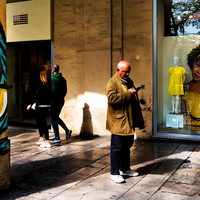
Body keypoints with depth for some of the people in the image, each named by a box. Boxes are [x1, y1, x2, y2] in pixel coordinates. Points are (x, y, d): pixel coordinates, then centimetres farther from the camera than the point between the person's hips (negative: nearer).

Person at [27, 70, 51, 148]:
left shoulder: (42, 84, -13)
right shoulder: (48, 84, 8)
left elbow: (37, 95, -16)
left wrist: (30, 104, -13)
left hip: (41, 106, -8)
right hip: (47, 105, 8)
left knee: (43, 122, -3)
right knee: (39, 121, 21)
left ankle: (47, 141, -2)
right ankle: (41, 138, 30)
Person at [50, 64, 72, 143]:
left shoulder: (53, 79, -15)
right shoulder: (63, 79, 10)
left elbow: (53, 91, -20)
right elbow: (65, 91, 14)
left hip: (55, 101, -8)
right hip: (61, 100, 8)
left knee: (53, 119, 1)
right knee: (56, 117, 22)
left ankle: (57, 138, 3)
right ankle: (67, 130, 14)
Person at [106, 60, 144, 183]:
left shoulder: (129, 81, 17)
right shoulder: (112, 82, -10)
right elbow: (112, 98, -27)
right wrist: (128, 94, -22)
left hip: (129, 122, 9)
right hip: (118, 122, -8)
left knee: (127, 146, 18)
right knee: (117, 148, -2)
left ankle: (125, 169, 32)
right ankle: (114, 173, 9)